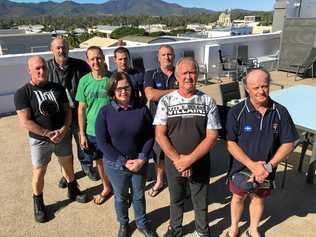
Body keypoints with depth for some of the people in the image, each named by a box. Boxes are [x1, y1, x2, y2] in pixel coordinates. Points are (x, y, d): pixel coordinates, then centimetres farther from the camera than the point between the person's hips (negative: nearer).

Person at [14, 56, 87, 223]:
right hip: (39, 140, -3)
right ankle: (38, 203, 32)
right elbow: (25, 122, -16)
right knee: (39, 172, 9)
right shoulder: (22, 93, -11)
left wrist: (64, 129, -14)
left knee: (68, 165, 18)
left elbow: (67, 110, 2)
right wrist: (48, 133, -19)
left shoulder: (58, 88, 0)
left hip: (63, 136, 3)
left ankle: (73, 191, 41)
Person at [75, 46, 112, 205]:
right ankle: (106, 188, 43)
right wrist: (82, 134, -1)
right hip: (92, 131, 2)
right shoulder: (84, 81, -6)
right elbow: (81, 109, 0)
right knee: (99, 160, 19)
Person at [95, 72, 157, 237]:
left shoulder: (142, 109, -10)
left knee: (139, 195, 21)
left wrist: (142, 159, -16)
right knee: (120, 197, 21)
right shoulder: (105, 112, -13)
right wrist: (124, 162, -16)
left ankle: (142, 223, 46)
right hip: (115, 165, -1)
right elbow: (102, 142, -13)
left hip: (139, 163, 1)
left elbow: (150, 136, -5)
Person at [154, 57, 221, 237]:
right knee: (176, 200, 22)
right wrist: (177, 159, -18)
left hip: (200, 163, 0)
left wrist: (189, 159, -19)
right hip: (174, 163, 1)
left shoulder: (208, 101, -8)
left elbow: (212, 136, -12)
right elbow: (160, 135, -10)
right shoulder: (166, 101, -8)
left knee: (201, 202, 19)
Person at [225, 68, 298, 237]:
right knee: (238, 197, 19)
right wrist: (252, 165, -23)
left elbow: (288, 144, -8)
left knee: (259, 198, 21)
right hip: (242, 167, -1)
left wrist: (268, 166, -18)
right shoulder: (236, 112, -19)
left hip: (266, 171, 2)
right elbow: (231, 144, -16)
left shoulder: (280, 112, -14)